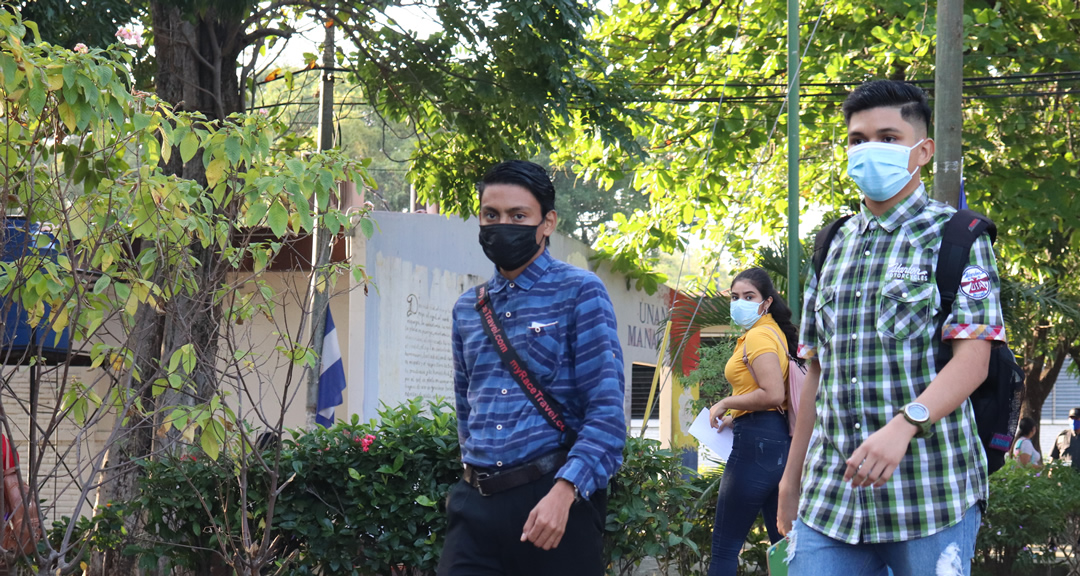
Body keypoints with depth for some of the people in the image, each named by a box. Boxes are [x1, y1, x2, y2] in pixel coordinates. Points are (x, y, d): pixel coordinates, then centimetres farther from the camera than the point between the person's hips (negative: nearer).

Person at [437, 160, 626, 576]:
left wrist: (563, 493, -21)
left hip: (555, 498, -4)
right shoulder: (467, 309, 14)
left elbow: (607, 409, -11)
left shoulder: (579, 293, -3)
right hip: (475, 502, 5)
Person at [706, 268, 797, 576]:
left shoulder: (759, 336, -11)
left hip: (757, 442, -10)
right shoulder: (773, 333, 19)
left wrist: (726, 404, -11)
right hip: (779, 441, 10)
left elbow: (772, 394, -22)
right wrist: (735, 417, 16)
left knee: (725, 546, -5)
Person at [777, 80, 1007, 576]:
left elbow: (972, 360, -11)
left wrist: (903, 425, -27)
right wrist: (792, 476, 17)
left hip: (931, 494, -4)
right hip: (830, 493, 4)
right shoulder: (834, 247, 16)